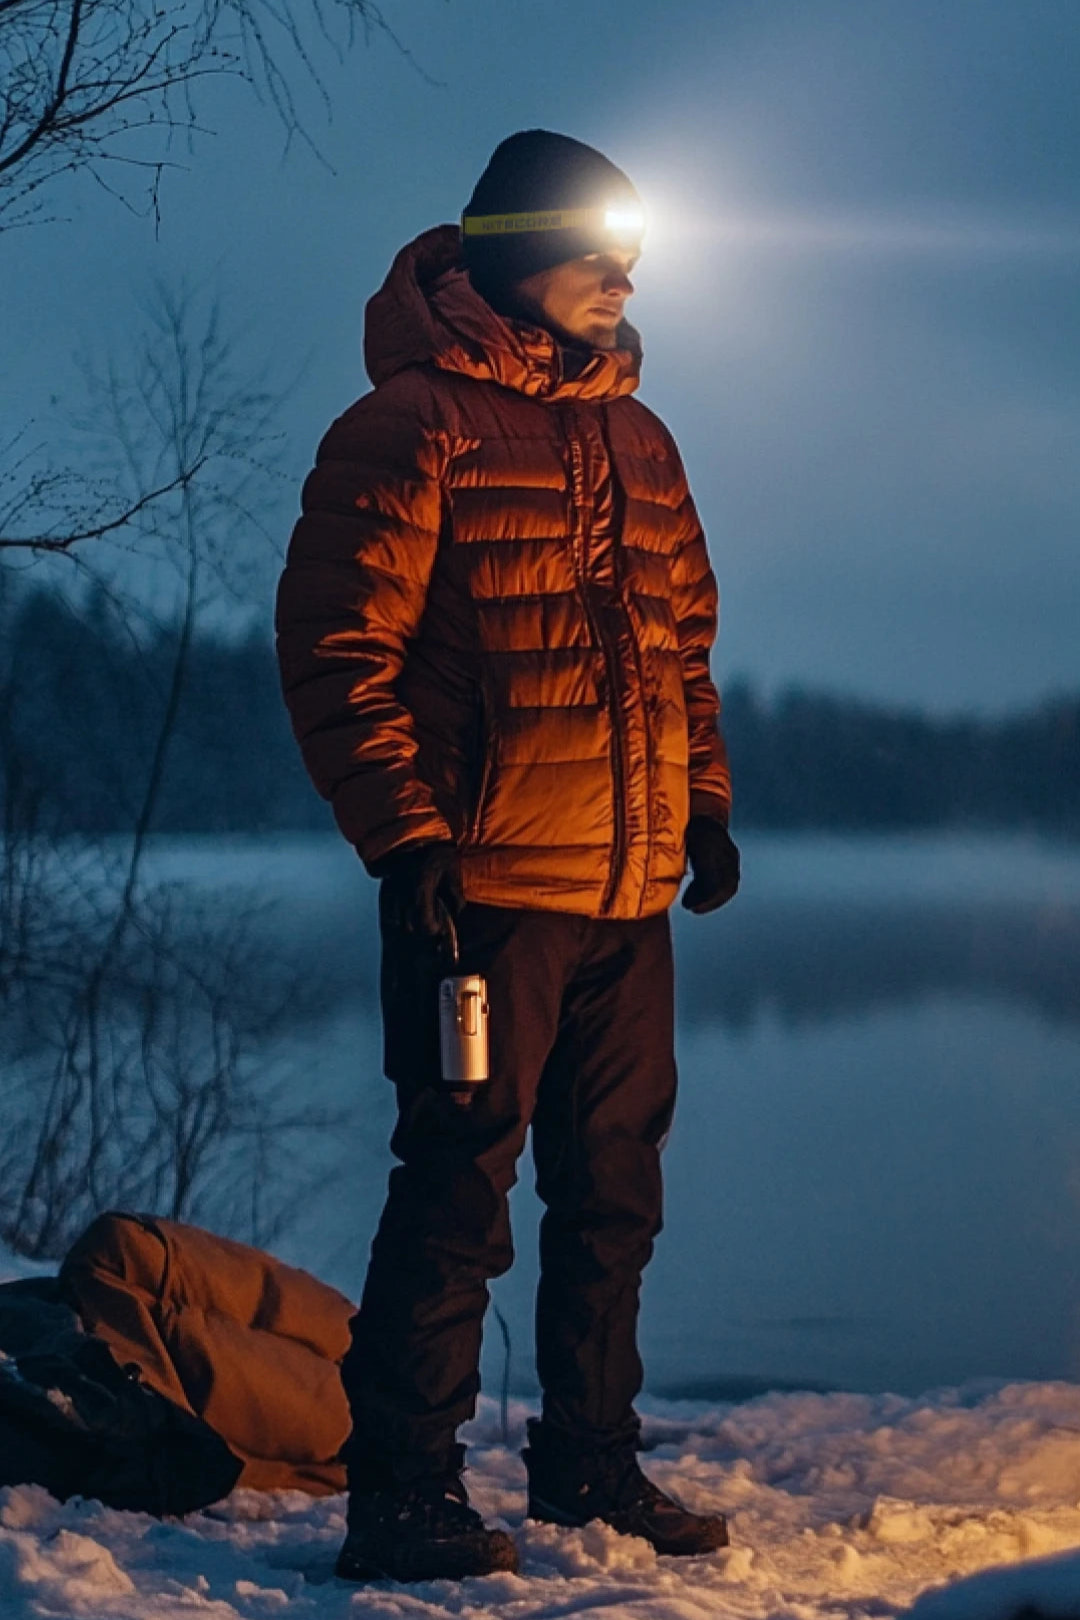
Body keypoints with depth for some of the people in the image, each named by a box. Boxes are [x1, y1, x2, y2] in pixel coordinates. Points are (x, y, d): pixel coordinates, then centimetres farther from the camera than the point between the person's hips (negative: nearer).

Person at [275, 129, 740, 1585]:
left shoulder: (637, 439, 16)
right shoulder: (413, 424, -6)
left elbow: (686, 638, 24)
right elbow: (336, 648, -10)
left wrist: (705, 804, 15)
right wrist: (405, 832, -16)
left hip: (632, 889, 7)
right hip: (488, 886, -7)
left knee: (613, 1193, 13)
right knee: (457, 1191, -5)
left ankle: (593, 1467, 24)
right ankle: (402, 1496, 3)